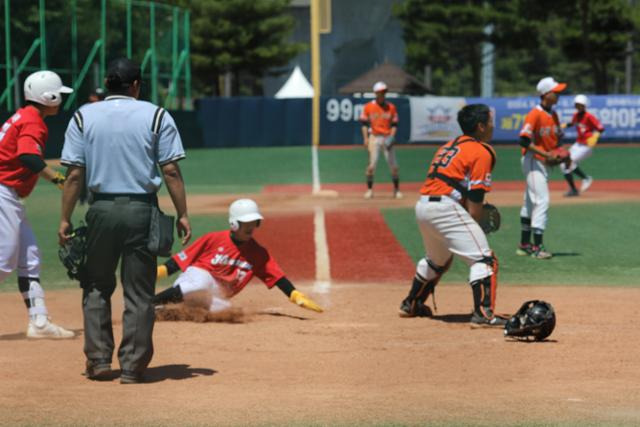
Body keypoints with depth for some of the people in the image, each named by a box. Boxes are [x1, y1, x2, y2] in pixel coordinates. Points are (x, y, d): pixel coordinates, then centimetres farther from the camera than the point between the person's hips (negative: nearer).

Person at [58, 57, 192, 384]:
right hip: (141, 210, -1)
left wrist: (65, 219, 2)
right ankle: (132, 366, 5)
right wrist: (182, 215, 0)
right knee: (139, 292, 6)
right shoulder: (156, 116, 1)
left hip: (101, 209, 1)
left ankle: (98, 360, 11)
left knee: (96, 287, 15)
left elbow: (75, 174, -3)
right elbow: (171, 171, -5)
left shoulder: (84, 117, 2)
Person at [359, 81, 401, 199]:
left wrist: (391, 137, -8)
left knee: (393, 166, 0)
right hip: (374, 137, -1)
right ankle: (369, 189, 3)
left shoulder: (391, 107, 3)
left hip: (388, 138, 1)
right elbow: (364, 123, 5)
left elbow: (394, 124, 6)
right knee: (372, 164, -7)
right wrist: (365, 138, -4)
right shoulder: (368, 107, 1)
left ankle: (396, 190, 10)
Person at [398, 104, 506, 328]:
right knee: (483, 259, -10)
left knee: (437, 259, 31)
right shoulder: (482, 152, -4)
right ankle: (483, 314, -22)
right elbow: (475, 199, -9)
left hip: (422, 205, 9)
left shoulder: (450, 146, 23)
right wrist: (473, 224, -1)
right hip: (445, 208, -9)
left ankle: (411, 305, 45)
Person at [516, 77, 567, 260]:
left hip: (544, 162, 9)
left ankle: (524, 245, 23)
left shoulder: (553, 115, 10)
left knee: (531, 202, 15)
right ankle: (537, 247, -16)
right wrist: (545, 153, -26)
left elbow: (557, 137, 21)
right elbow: (524, 140, -23)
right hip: (533, 160, -9)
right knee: (542, 200, -15)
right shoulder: (535, 114, -17)